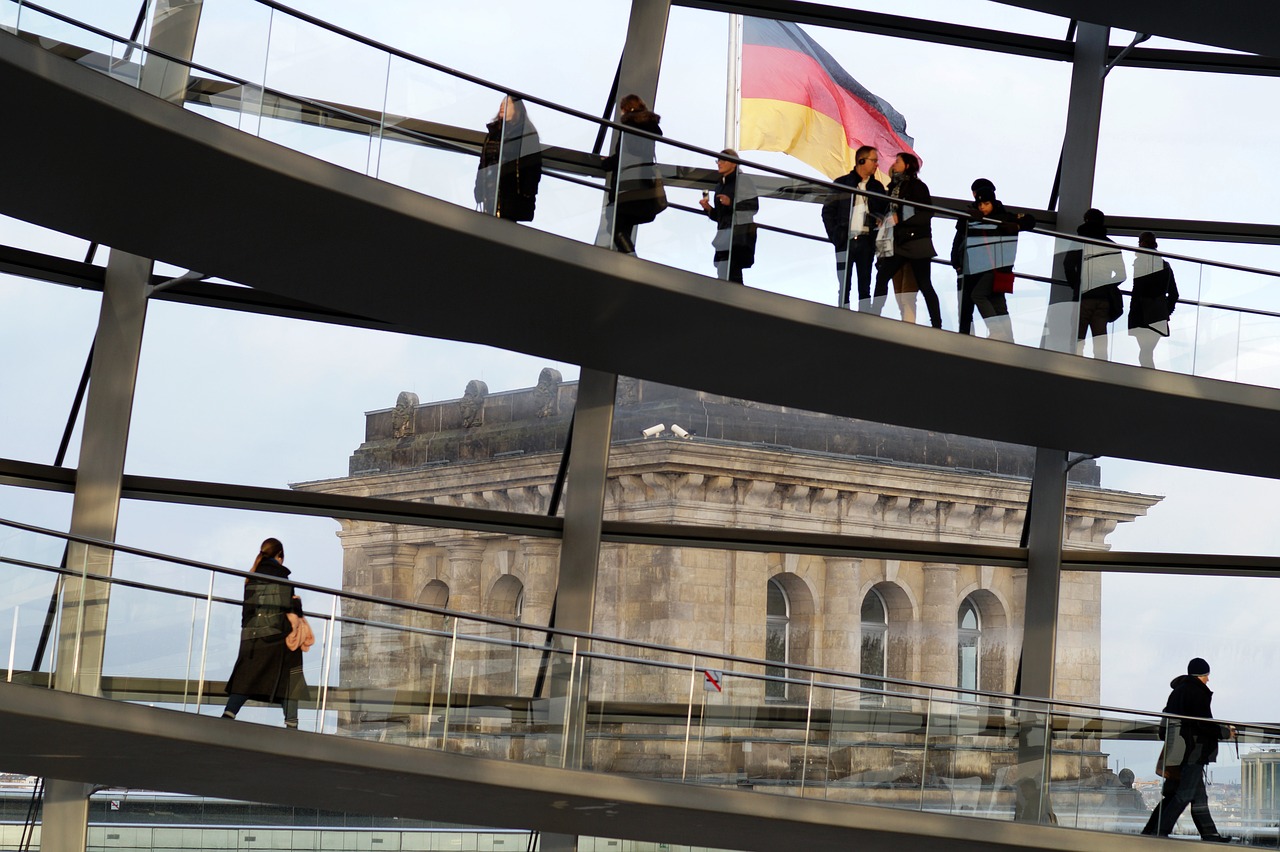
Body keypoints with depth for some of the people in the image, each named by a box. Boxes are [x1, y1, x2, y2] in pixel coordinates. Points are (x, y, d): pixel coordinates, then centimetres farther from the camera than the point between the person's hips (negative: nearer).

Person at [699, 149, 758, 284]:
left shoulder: (743, 180, -1)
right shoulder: (719, 186, 22)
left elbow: (753, 207, -9)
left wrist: (731, 203, -19)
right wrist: (708, 208, 6)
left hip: (739, 234, -8)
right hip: (724, 235, 8)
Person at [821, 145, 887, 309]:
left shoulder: (877, 187, 12)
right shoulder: (842, 183, 4)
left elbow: (884, 213, 13)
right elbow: (828, 211, 3)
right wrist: (834, 236, -6)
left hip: (866, 242, 2)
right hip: (845, 241, -2)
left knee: (865, 286, 3)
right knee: (844, 286, -2)